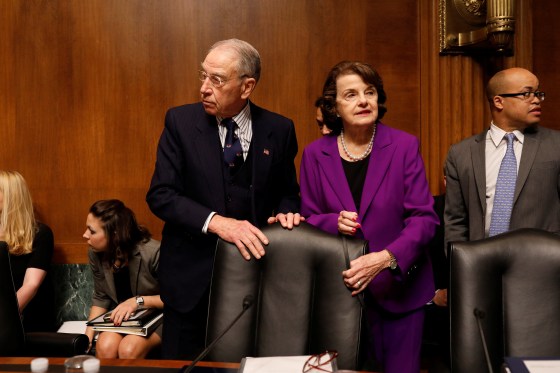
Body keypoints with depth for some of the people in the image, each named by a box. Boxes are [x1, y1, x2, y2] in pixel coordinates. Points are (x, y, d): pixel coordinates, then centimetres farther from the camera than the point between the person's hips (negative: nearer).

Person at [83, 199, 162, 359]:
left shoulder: (153, 253, -24)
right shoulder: (95, 253, -7)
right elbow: (100, 298, 6)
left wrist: (138, 301, -24)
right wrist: (89, 334, -5)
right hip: (121, 316, 4)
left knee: (128, 348, -31)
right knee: (104, 346, -27)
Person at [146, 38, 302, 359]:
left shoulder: (279, 129, -1)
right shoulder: (181, 122, -5)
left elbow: (288, 192, 10)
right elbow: (160, 194, -10)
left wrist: (286, 213, -13)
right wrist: (216, 222, -24)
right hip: (192, 276, -1)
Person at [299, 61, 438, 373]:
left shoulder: (405, 146, -6)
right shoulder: (315, 154, -1)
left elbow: (424, 218, -10)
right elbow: (309, 220, 4)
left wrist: (385, 258, -25)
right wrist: (334, 222, -18)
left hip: (399, 287, -1)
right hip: (341, 288, 1)